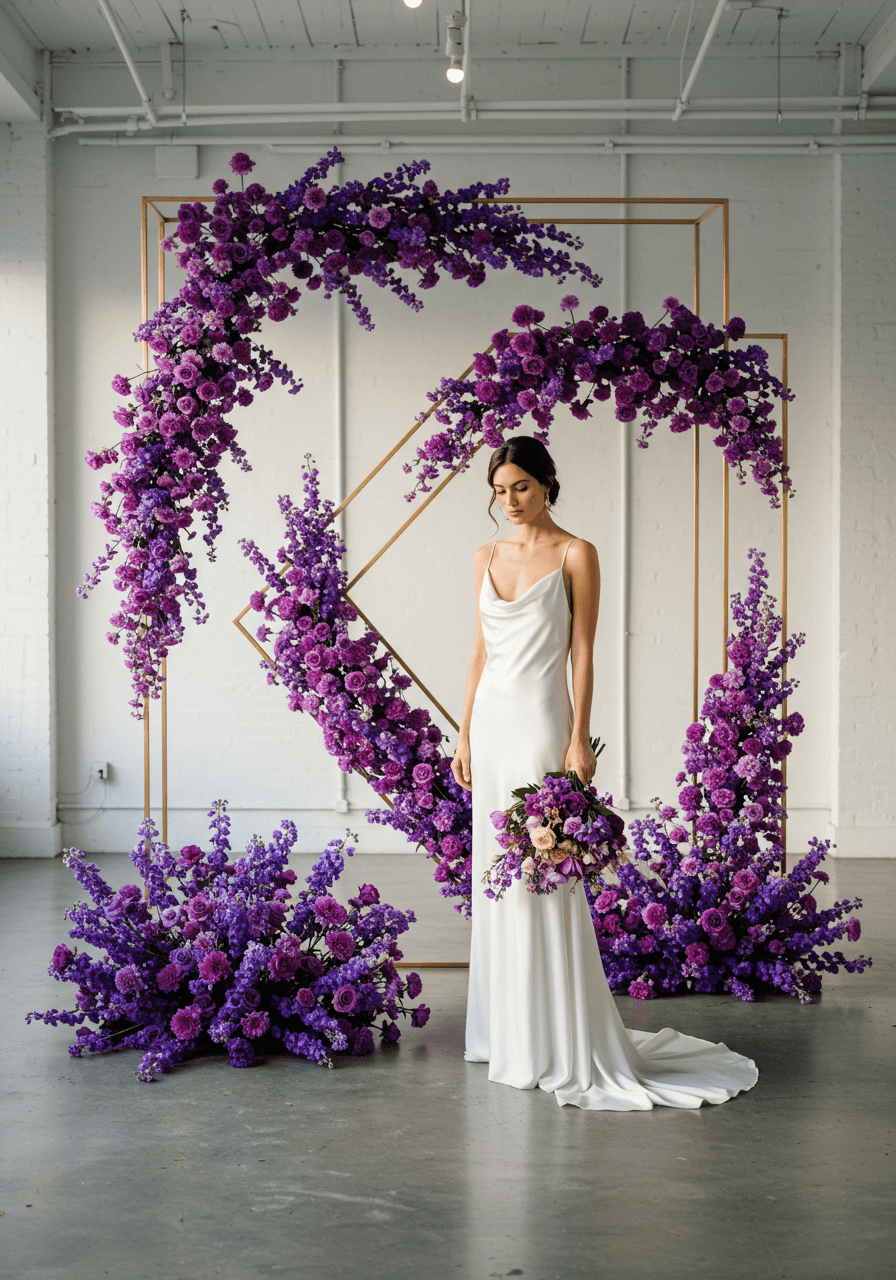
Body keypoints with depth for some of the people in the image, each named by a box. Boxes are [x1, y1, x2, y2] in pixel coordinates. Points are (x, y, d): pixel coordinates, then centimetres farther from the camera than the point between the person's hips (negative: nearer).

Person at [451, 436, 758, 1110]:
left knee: (544, 876, -6)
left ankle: (560, 1046, 2)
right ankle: (506, 1031, 19)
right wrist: (464, 734, 10)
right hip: (491, 717, 6)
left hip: (541, 719, -6)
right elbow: (481, 651, 14)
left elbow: (583, 654, -8)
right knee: (495, 872, 9)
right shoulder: (488, 557, 12)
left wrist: (579, 740, -14)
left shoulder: (576, 554, -4)